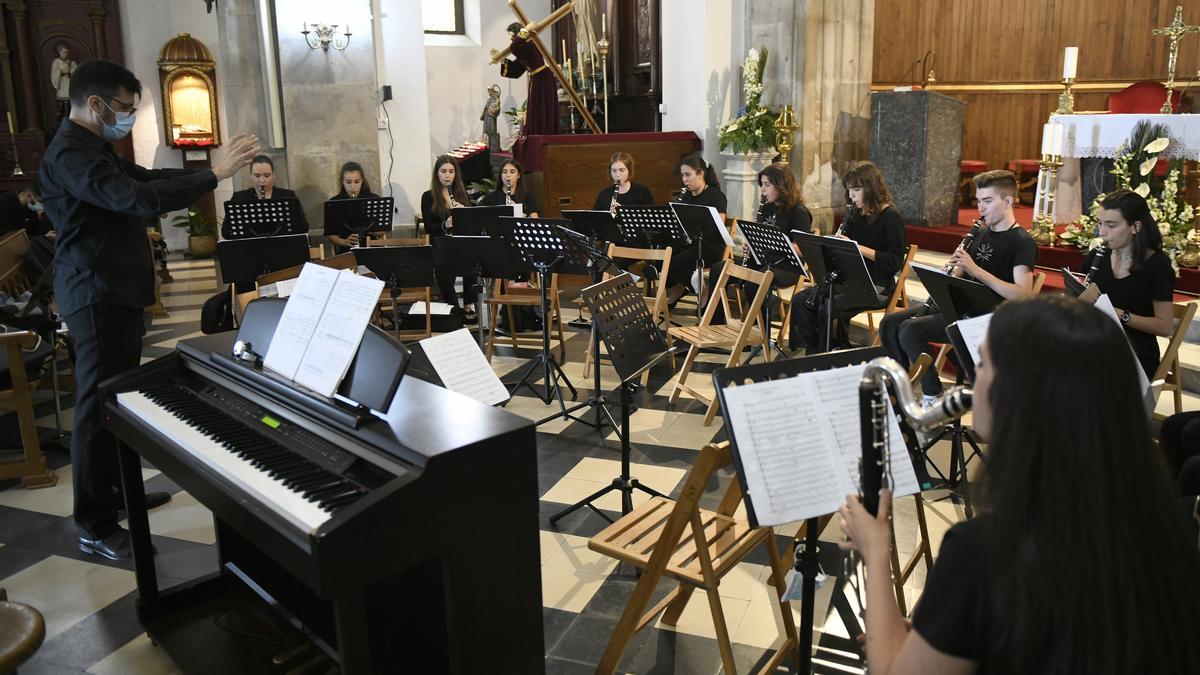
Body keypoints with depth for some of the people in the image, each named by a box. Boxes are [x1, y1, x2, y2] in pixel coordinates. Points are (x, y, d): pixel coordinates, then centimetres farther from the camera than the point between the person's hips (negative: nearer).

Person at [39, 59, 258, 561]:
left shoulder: (94, 148, 16)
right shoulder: (70, 154, -19)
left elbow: (145, 178, 18)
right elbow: (138, 198, -31)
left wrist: (212, 168, 6)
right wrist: (214, 174, -28)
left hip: (115, 292, 11)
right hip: (97, 295, -11)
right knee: (99, 405, -7)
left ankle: (119, 491, 32)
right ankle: (96, 527, 0)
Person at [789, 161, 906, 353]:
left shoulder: (890, 217, -8)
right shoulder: (854, 217, 14)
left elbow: (895, 262, -16)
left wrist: (857, 247, -22)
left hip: (877, 287, -8)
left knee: (829, 307, -30)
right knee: (800, 300, -11)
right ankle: (812, 353, -9)